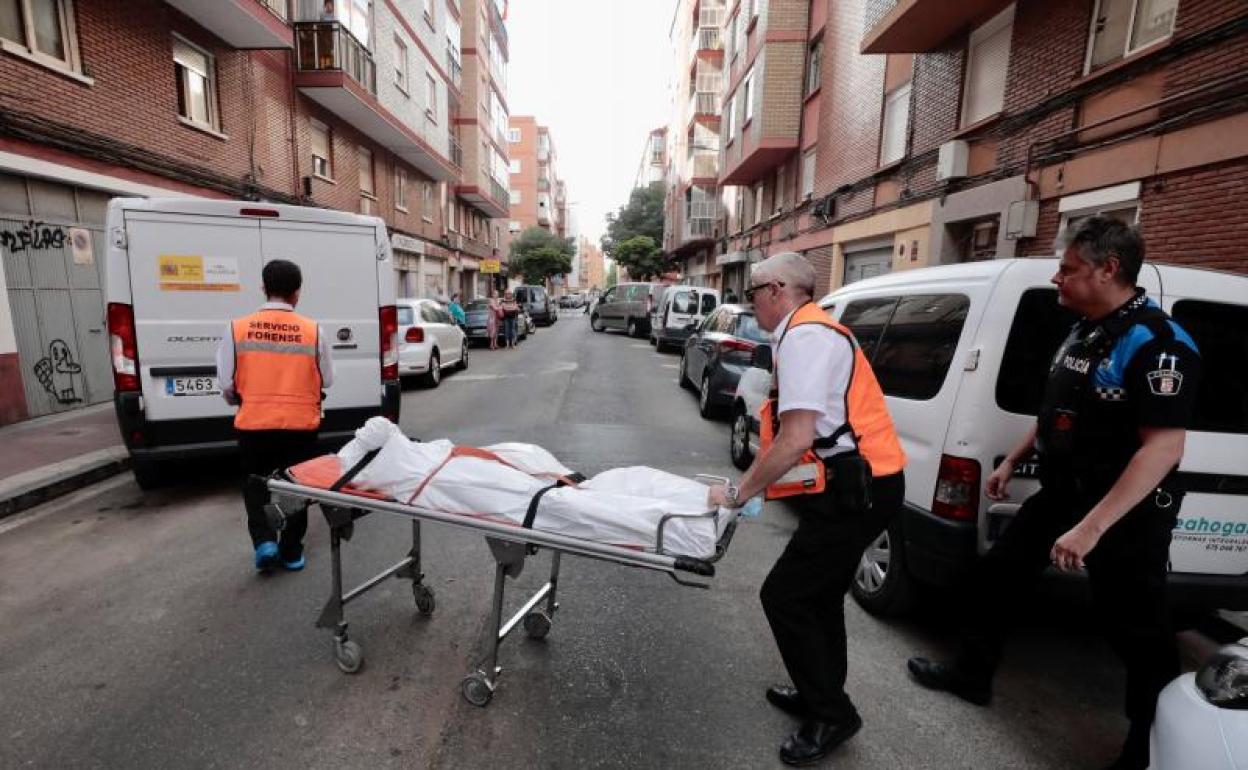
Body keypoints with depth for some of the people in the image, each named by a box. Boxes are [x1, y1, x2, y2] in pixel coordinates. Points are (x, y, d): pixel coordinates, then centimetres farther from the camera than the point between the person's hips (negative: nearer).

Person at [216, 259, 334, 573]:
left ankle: (264, 541, 9)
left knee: (255, 483, 22)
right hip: (301, 423, 0)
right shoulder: (313, 330, -8)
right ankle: (291, 552, 24)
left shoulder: (237, 328, -6)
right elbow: (326, 380, 1)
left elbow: (227, 384, -1)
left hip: (254, 423, 0)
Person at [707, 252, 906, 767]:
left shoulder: (804, 335, -18)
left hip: (854, 491, -10)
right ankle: (822, 695, 40)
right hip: (860, 486, 10)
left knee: (784, 596, -2)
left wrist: (739, 494, -15)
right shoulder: (811, 331, 14)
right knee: (819, 595, 21)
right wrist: (753, 485, 12)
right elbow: (800, 434, 14)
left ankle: (830, 716, 18)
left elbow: (796, 440, -25)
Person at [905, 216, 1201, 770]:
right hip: (1060, 492, 9)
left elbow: (1163, 447, -27)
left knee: (1138, 634, 7)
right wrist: (1011, 462, 19)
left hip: (1126, 513, -9)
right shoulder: (1083, 331, 7)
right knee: (995, 575, 15)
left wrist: (1092, 526, -32)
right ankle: (972, 674, 33)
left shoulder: (1156, 343, -20)